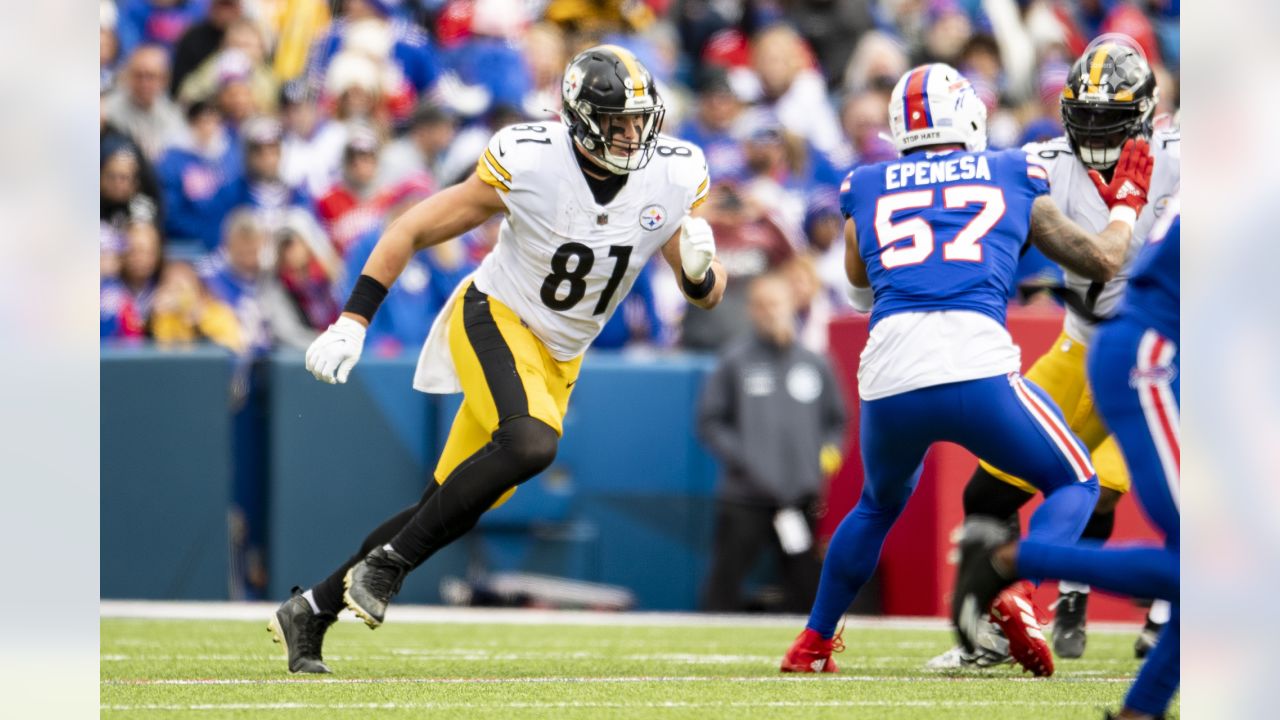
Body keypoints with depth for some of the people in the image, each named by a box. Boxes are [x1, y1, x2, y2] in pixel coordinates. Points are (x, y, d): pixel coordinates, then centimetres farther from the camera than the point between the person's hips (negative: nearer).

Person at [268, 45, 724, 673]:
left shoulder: (673, 178, -9)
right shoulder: (529, 163, -21)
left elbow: (707, 296, 3)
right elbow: (411, 232, -11)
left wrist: (700, 270, -22)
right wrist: (351, 324, -14)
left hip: (558, 356, 5)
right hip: (494, 316, -5)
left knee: (451, 507, 4)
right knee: (531, 443, -33)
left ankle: (311, 610, 17)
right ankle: (384, 567, -21)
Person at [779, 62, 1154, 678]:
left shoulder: (866, 189, 21)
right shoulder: (1013, 178, 17)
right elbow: (1103, 261, 26)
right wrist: (1126, 204, 45)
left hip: (888, 380, 3)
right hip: (978, 367, -3)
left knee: (879, 505, 32)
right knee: (1074, 484, 18)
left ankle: (812, 644, 34)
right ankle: (1017, 593, -9)